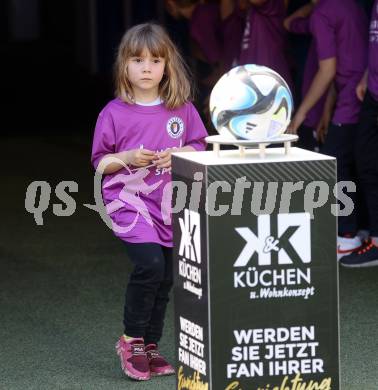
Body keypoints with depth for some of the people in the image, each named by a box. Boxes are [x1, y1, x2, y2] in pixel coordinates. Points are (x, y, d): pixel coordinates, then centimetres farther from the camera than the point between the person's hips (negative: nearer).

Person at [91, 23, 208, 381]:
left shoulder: (182, 109, 4)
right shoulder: (114, 113, -4)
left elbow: (200, 149, 11)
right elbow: (100, 162, 1)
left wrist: (179, 154, -9)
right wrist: (128, 158, -17)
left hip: (170, 204, 4)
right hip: (129, 202, -4)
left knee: (165, 278, 8)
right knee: (150, 264, -22)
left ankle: (149, 348, 22)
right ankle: (131, 340, -5)